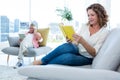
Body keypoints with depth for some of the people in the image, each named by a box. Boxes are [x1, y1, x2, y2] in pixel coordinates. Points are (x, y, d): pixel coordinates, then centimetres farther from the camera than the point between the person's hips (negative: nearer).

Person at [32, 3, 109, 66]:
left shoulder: (104, 32, -2)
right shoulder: (84, 26, 11)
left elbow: (94, 53, -11)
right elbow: (75, 43, 7)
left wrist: (82, 41, -25)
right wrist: (70, 41, -16)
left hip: (86, 59, -3)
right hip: (76, 51, 3)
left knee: (68, 57, -37)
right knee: (68, 46, -35)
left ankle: (41, 62, -21)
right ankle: (41, 60, -24)